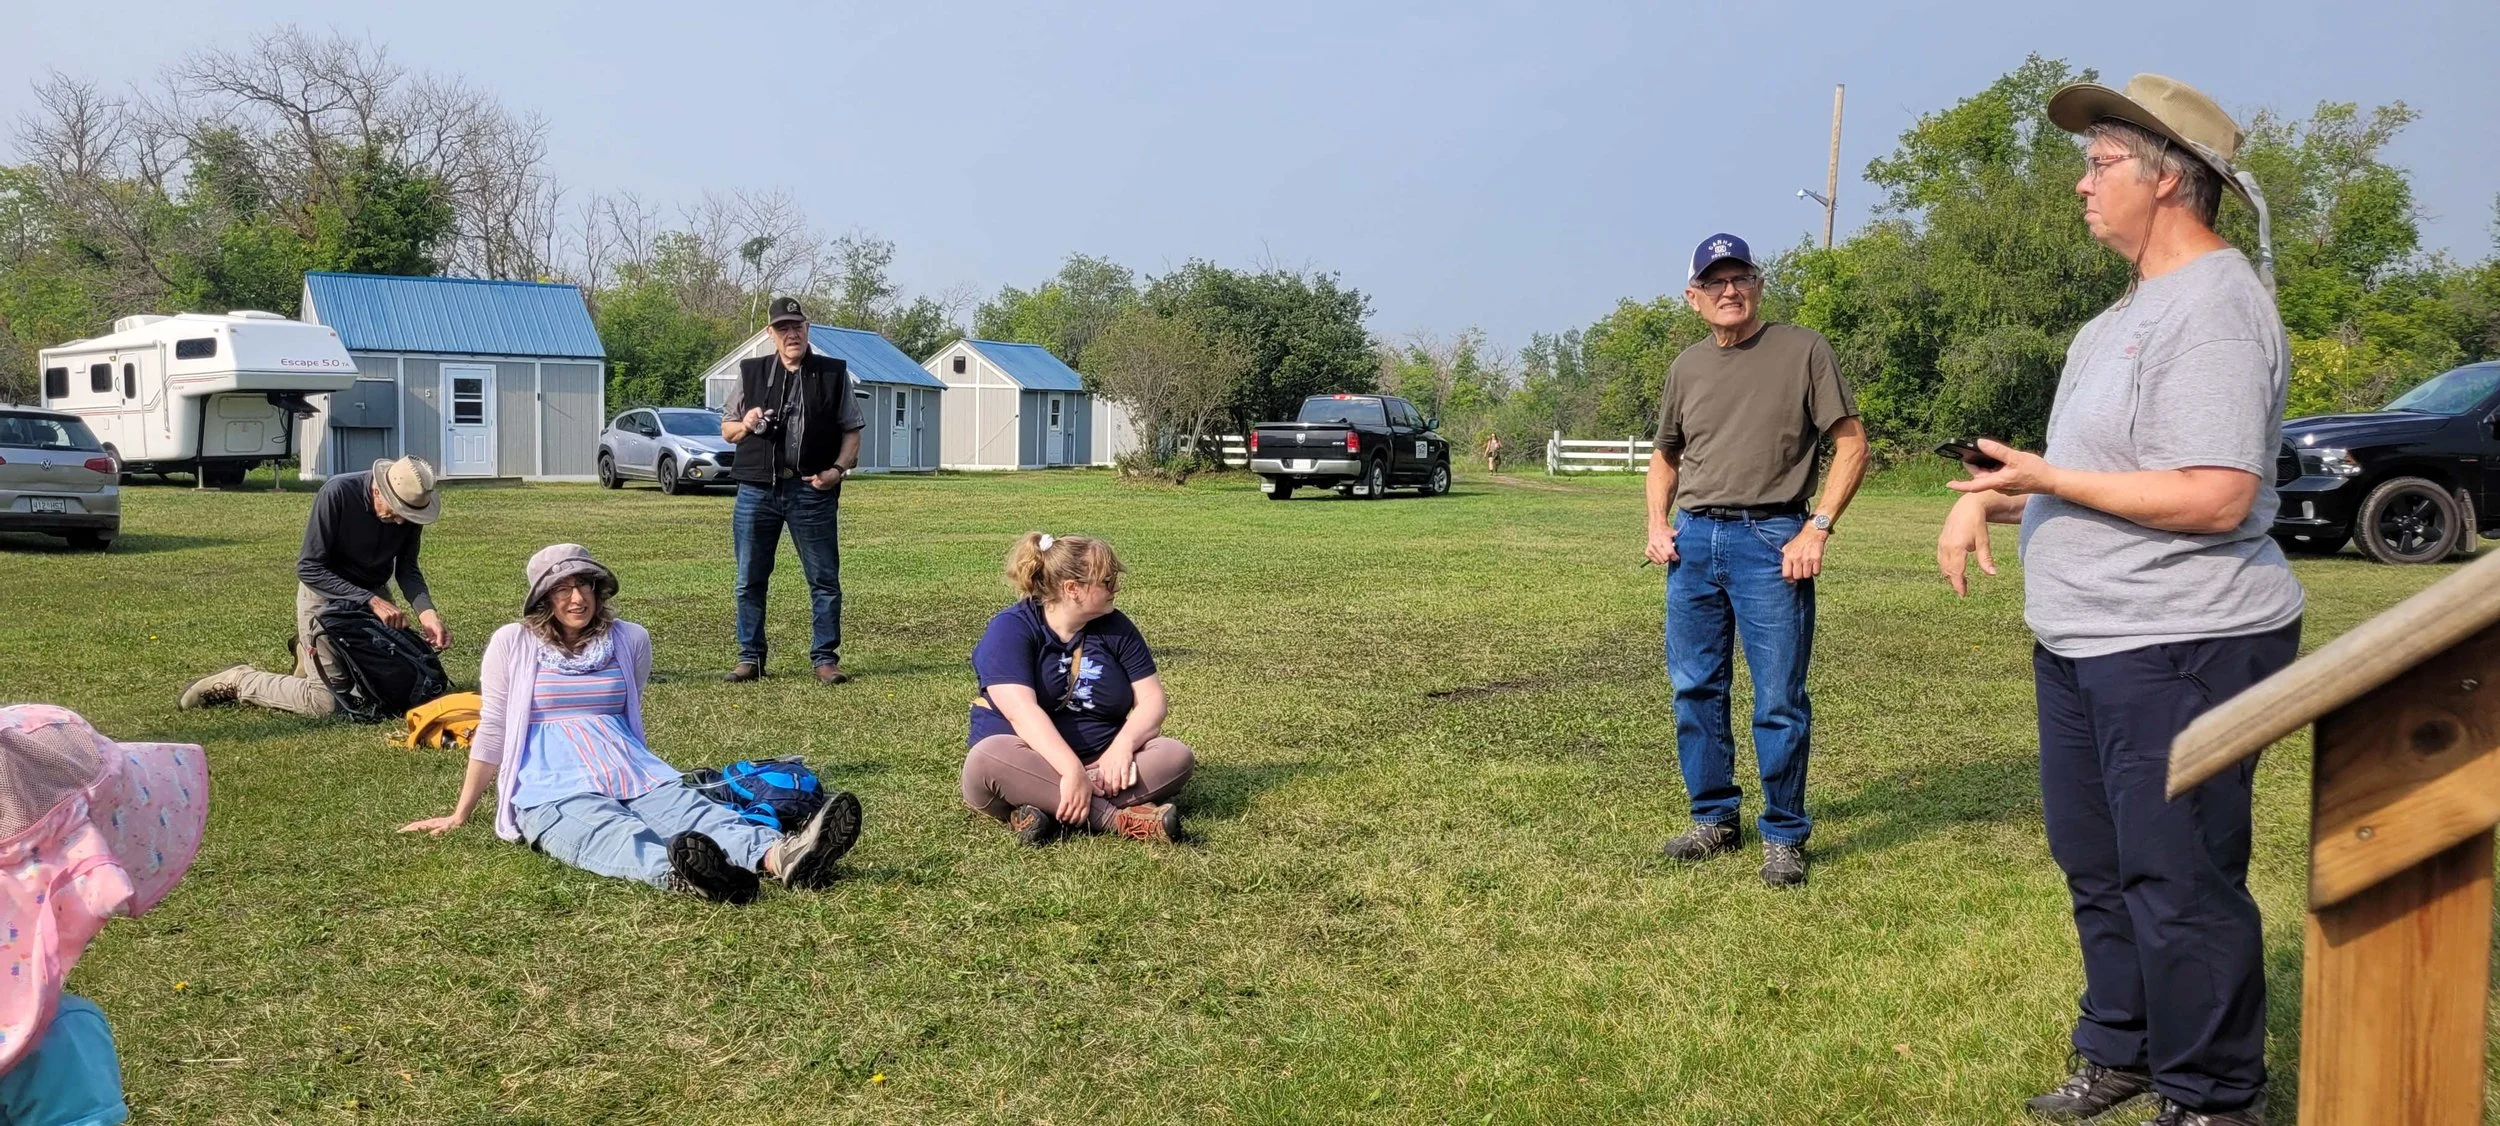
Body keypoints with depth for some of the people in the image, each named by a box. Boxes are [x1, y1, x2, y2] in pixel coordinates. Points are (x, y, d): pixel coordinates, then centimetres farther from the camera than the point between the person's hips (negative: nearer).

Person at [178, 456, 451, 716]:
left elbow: (407, 569, -4)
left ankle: (310, 654, 31)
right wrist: (370, 600, -32)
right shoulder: (337, 493, -28)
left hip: (374, 594, 6)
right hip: (325, 594, -6)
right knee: (327, 702, -13)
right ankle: (239, 682, 9)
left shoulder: (410, 508, -14)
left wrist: (426, 611, -23)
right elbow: (309, 569, -24)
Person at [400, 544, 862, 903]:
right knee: (615, 837, -39)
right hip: (554, 791, -4)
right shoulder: (512, 644, 7)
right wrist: (459, 816, 15)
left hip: (636, 777, 4)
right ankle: (679, 875, -74)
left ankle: (782, 856, -61)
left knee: (695, 813, -30)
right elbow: (491, 732, 12)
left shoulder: (630, 641, 15)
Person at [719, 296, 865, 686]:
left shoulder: (834, 374, 6)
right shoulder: (750, 372, 10)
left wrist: (838, 468, -8)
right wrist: (746, 425, -6)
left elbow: (852, 430, 8)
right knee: (749, 580, 5)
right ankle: (750, 658, 16)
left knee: (824, 579, 1)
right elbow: (726, 429, 16)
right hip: (757, 490, 1)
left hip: (812, 491, -1)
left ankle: (825, 658, 11)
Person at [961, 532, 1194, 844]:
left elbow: (1151, 700, 1)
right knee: (985, 760, -37)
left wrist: (1122, 746, -20)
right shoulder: (1011, 629, -10)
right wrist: (1072, 771, -38)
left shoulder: (1115, 628, 6)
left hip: (1100, 763, 4)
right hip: (1030, 766, -4)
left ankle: (1055, 812, -32)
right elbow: (1022, 711, -24)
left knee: (1177, 755, -19)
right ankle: (1117, 817, -38)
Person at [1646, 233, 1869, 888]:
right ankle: (1714, 819, 24)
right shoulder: (1687, 367, 13)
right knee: (1695, 688, 10)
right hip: (1694, 540, 5)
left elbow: (1851, 444, -3)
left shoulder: (1802, 350, -2)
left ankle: (1785, 835, 10)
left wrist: (1817, 529, -12)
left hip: (1770, 539, -5)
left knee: (1779, 698, -3)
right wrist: (1657, 523, 8)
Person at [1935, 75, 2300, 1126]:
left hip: (2178, 650, -11)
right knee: (2097, 868, 20)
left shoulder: (2213, 308, -17)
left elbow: (2215, 498, -26)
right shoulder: (2136, 308, 15)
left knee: (2179, 886, -2)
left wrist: (2047, 479, -18)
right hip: (2084, 645, 11)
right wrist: (1987, 498, 7)